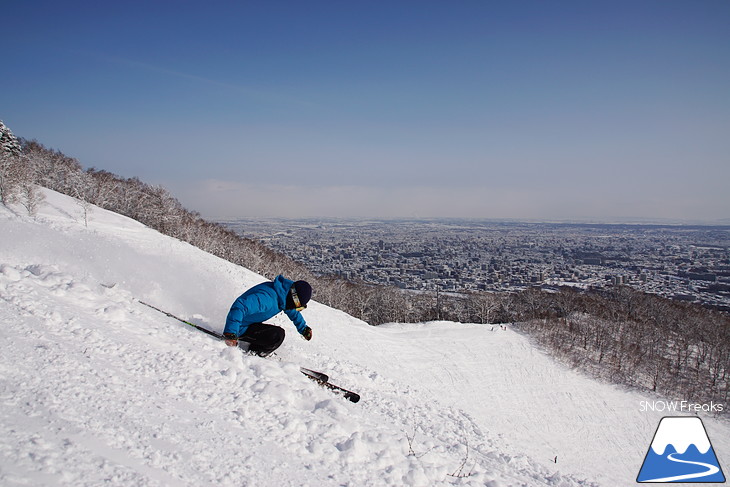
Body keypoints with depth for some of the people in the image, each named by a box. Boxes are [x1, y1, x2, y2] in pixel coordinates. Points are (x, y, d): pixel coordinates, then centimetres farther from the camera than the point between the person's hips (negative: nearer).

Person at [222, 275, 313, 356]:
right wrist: (230, 333, -47)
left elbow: (293, 311, 19)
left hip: (251, 323, 10)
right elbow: (239, 306, -43)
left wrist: (303, 328, 24)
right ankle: (253, 354, -4)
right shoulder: (267, 298, -34)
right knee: (278, 335, -24)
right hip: (241, 328, -10)